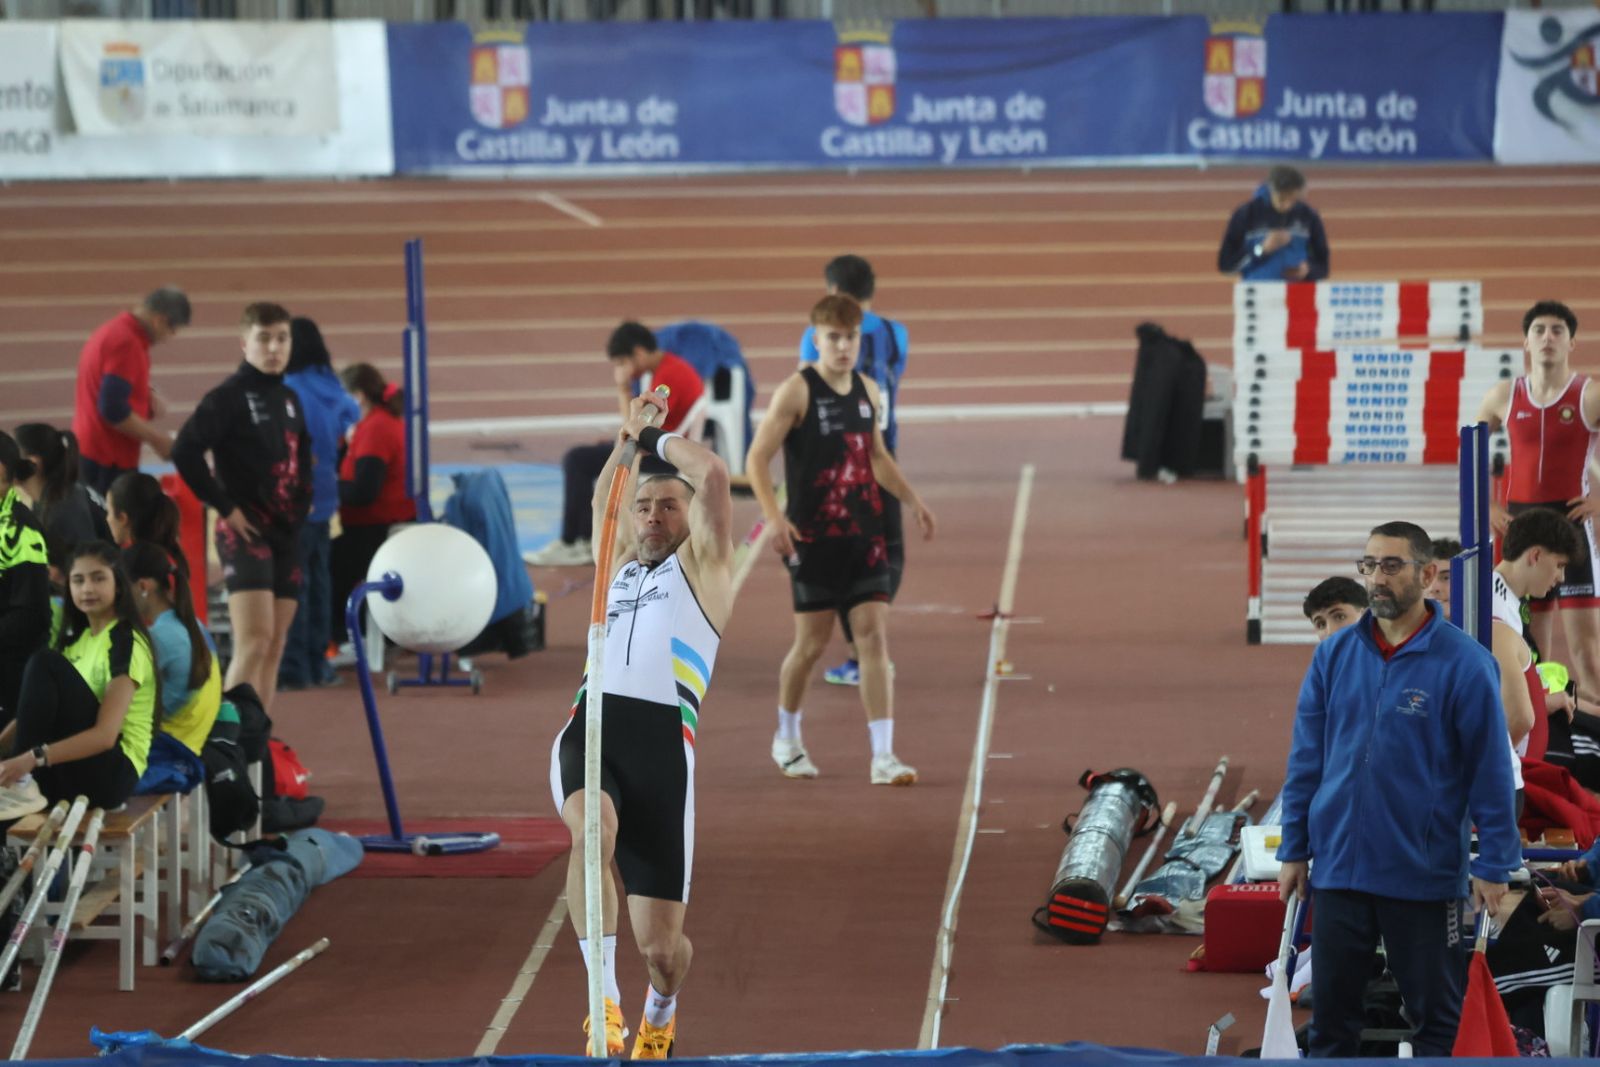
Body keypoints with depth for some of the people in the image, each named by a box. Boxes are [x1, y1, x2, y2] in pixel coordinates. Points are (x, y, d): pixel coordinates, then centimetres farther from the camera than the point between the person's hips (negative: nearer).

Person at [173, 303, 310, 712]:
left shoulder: (290, 400, 15)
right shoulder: (229, 397, -7)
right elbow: (185, 451, -17)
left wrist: (301, 504, 15)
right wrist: (224, 507, -15)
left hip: (287, 532, 7)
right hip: (245, 530, -7)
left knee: (274, 648, 7)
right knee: (254, 640, -19)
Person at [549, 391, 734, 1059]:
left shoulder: (699, 566, 15)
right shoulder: (620, 566, 28)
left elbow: (713, 474, 3)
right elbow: (600, 501, 45)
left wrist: (659, 438, 18)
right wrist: (629, 437, 43)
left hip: (662, 738, -3)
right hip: (590, 728, 3)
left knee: (660, 945, -4)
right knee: (591, 835, -34)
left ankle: (661, 1011, 31)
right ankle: (605, 1001, -34)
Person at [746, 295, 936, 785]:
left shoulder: (867, 391, 8)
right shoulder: (797, 392, -9)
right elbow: (758, 459, -12)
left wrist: (912, 500, 18)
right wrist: (773, 516, -24)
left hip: (864, 537, 4)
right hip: (813, 541, -4)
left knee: (875, 636, -5)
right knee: (811, 642, 4)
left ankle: (883, 756, -8)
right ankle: (787, 740, 28)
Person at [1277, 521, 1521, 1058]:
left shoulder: (1463, 662, -9)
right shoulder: (1335, 656, 3)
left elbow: (1491, 770, -7)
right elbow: (1306, 761, 8)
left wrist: (1494, 866, -8)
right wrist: (1294, 851, 7)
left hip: (1425, 875, -4)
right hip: (1339, 867, 4)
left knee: (1437, 1014, 7)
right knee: (1331, 1013, 11)